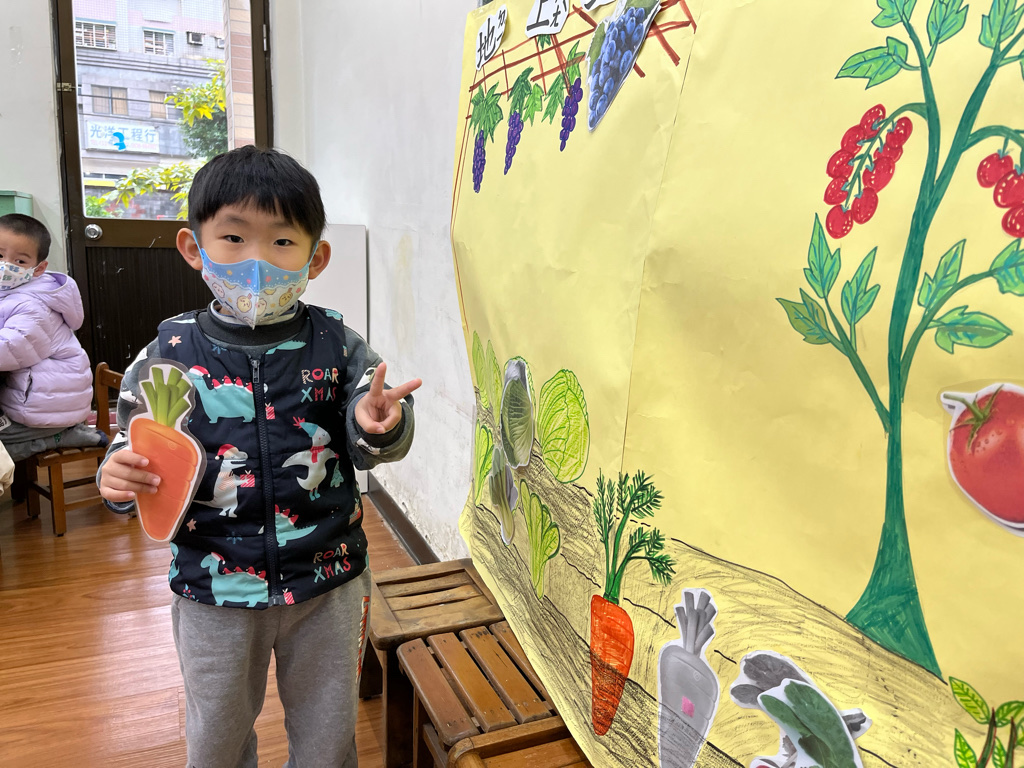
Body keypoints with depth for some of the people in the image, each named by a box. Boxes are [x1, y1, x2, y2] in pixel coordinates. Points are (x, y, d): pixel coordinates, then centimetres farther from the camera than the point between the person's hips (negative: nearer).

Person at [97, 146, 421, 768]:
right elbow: (138, 448, 1)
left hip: (327, 581, 0)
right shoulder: (173, 351, -8)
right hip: (215, 586, 1)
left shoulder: (334, 342, -8)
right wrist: (120, 476, -21)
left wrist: (377, 425, -30)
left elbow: (369, 445, -8)